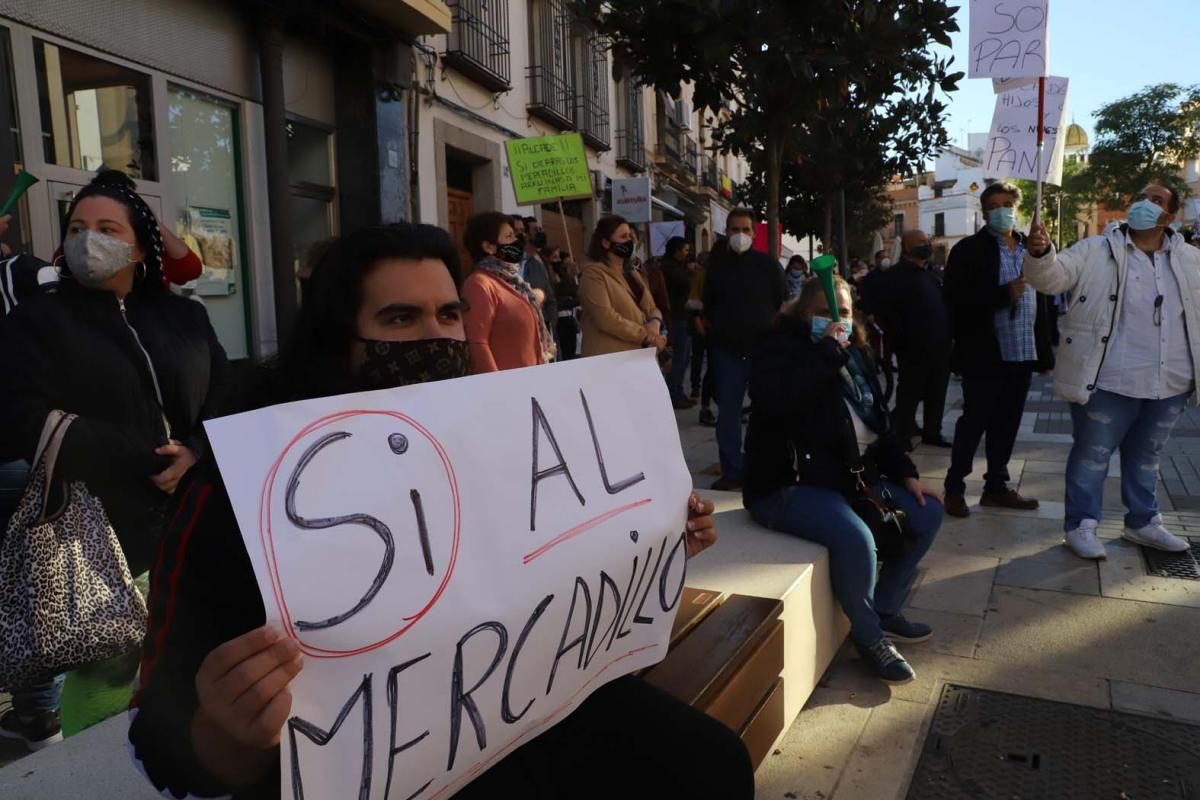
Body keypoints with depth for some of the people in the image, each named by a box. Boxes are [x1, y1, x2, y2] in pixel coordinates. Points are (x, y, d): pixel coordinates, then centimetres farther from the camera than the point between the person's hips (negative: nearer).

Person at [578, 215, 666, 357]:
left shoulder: (633, 274, 20)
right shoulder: (593, 274, -7)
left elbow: (652, 308, 17)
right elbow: (606, 318, -18)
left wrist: (655, 323, -7)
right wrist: (645, 335, -15)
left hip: (640, 355, 8)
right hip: (611, 359, -8)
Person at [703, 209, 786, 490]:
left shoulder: (767, 263, 1)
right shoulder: (716, 263, 5)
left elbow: (783, 304, 2)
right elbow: (708, 304, 12)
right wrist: (717, 330, 5)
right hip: (727, 349, 1)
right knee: (728, 412, 2)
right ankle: (731, 471, 10)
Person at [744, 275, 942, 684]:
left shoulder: (854, 354, 14)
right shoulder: (780, 348, -10)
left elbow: (877, 424, 19)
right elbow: (774, 398, -33)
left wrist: (906, 473, 9)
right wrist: (826, 352, -26)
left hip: (852, 477, 9)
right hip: (788, 485, -9)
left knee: (927, 514, 6)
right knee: (855, 537, -32)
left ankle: (886, 609, 20)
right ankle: (868, 636, -5)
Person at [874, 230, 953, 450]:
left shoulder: (931, 273, 17)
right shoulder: (894, 275, -8)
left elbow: (943, 307, 22)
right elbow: (884, 313, -15)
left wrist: (947, 339, 11)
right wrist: (903, 342, -15)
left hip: (939, 348, 7)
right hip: (915, 350, -7)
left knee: (936, 395, 14)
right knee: (910, 396, 1)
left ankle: (932, 433, 27)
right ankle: (903, 440, 10)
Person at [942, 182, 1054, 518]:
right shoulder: (968, 249, -4)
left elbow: (1040, 298, 15)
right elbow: (956, 299, -15)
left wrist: (1044, 348, 10)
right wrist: (1004, 294, -23)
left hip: (1022, 353, 6)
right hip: (984, 354, -6)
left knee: (1006, 424, 13)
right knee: (973, 422, 0)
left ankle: (996, 486, 24)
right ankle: (955, 488, 11)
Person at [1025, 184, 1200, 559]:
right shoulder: (1095, 250, -4)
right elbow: (1052, 278, -17)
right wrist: (1040, 253, -36)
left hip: (1169, 383, 5)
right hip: (1110, 382, -5)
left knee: (1146, 457, 21)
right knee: (1092, 455, 4)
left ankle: (1142, 522, 36)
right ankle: (1081, 525, 17)